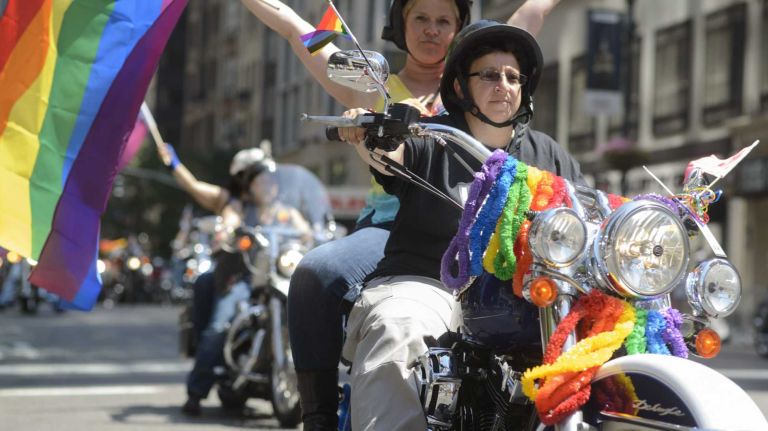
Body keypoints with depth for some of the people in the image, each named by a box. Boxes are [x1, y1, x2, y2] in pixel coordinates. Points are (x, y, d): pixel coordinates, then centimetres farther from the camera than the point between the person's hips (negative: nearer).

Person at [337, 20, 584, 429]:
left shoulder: (547, 154, 16)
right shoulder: (434, 140, 4)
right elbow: (389, 154, -17)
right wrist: (365, 138, -41)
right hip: (424, 284, -3)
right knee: (397, 332, -35)